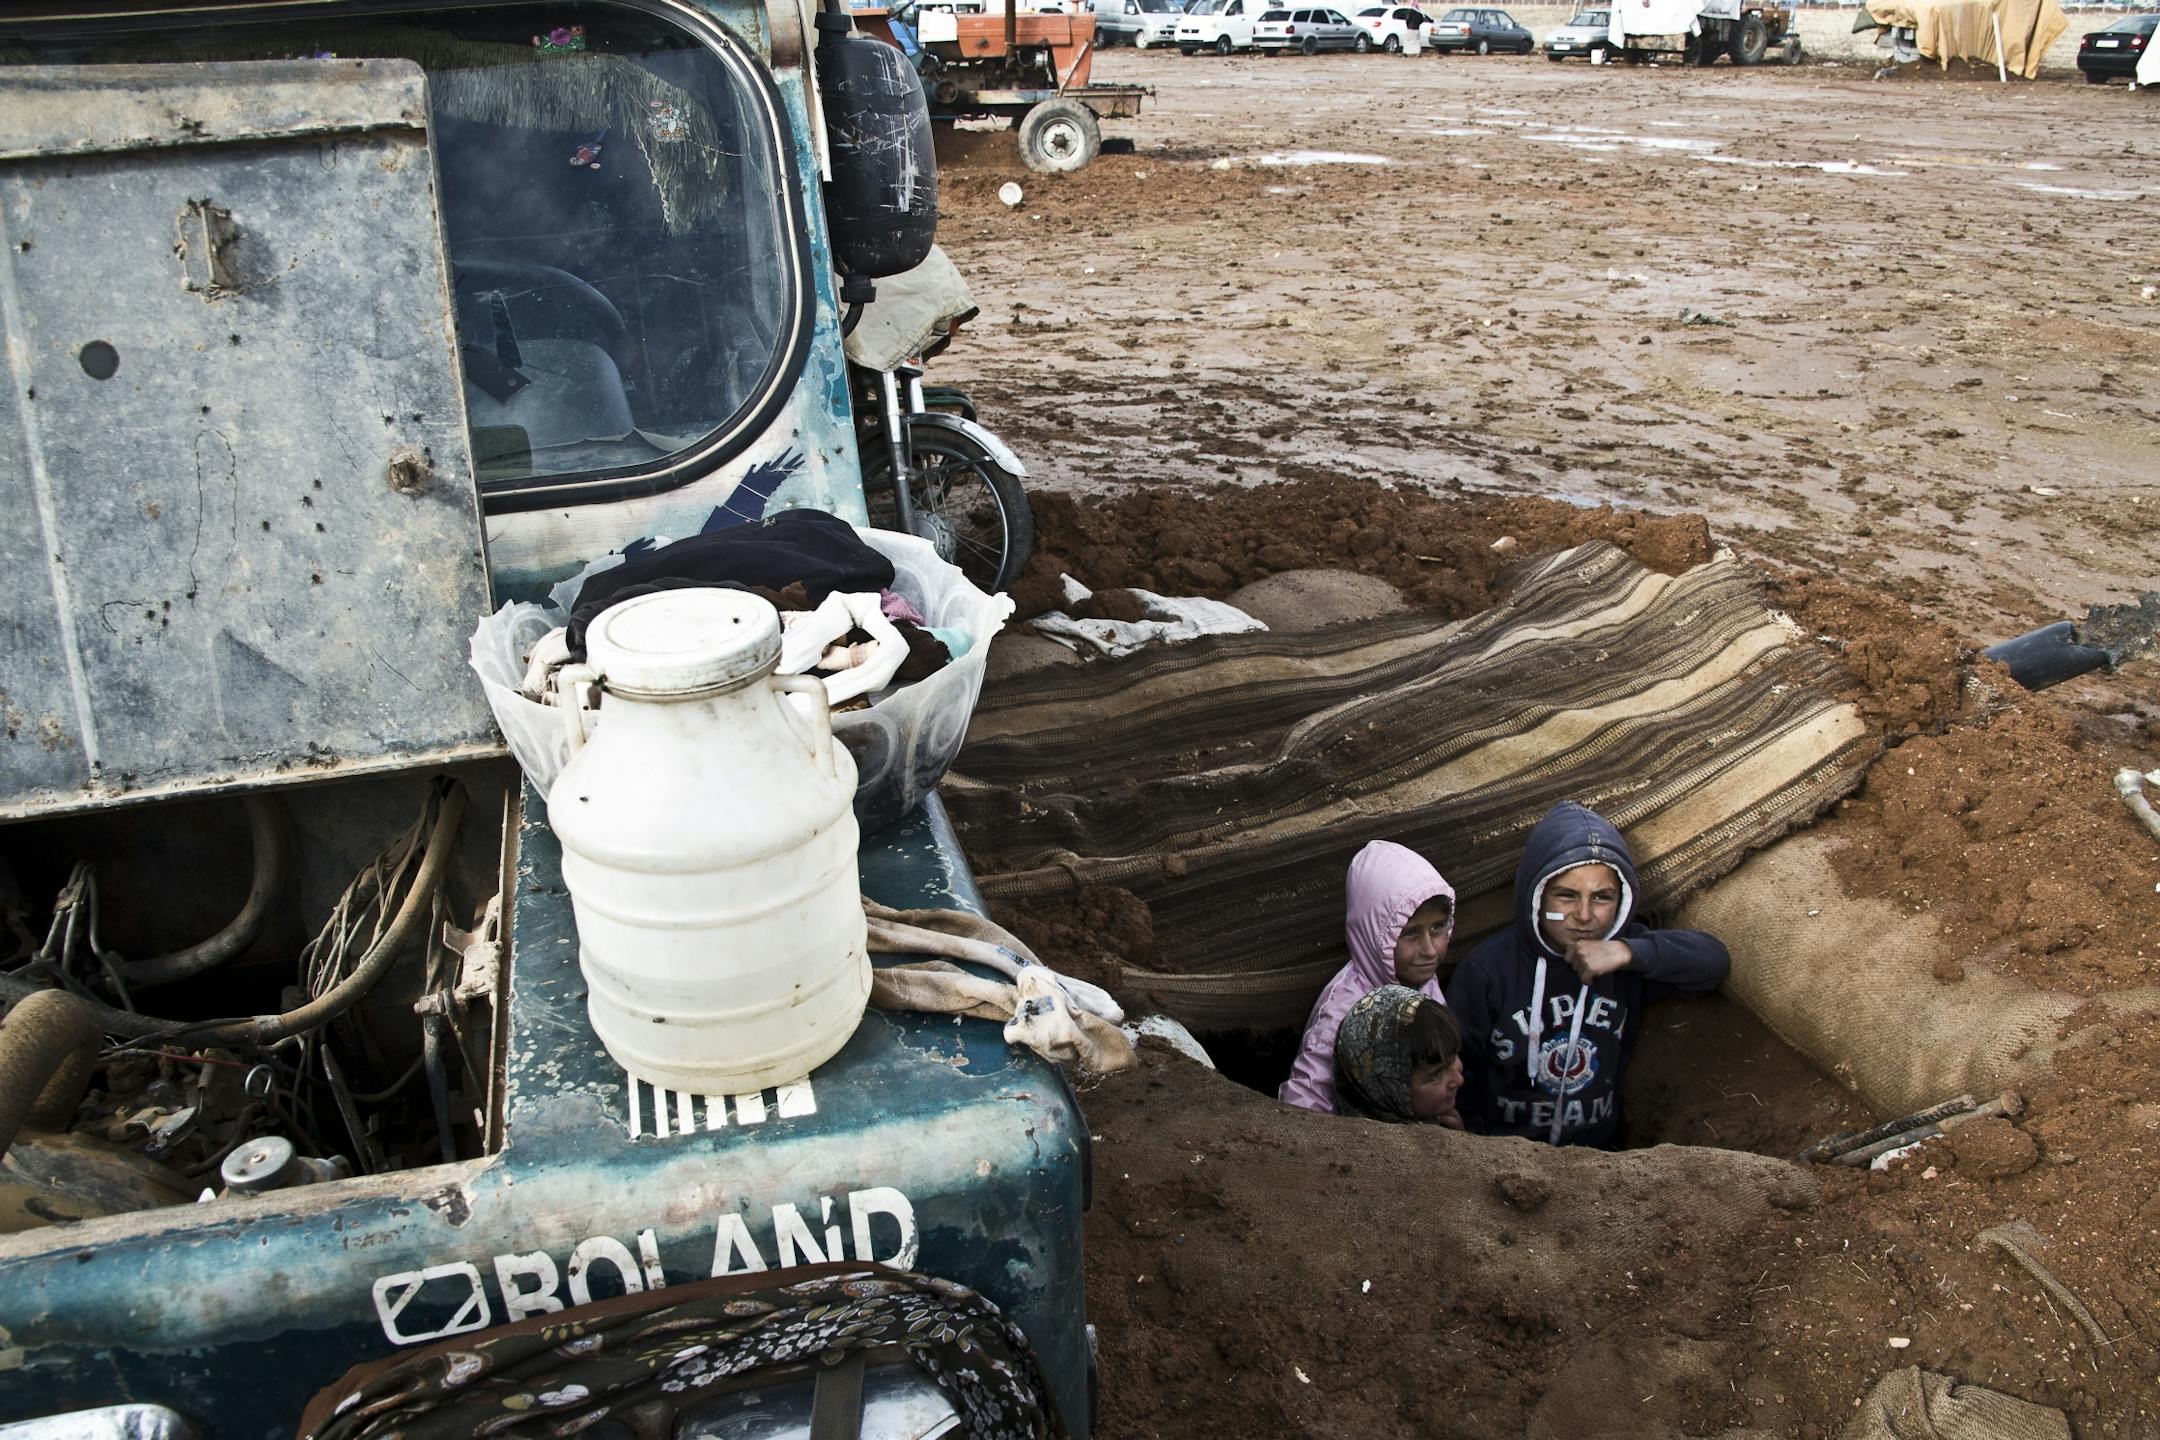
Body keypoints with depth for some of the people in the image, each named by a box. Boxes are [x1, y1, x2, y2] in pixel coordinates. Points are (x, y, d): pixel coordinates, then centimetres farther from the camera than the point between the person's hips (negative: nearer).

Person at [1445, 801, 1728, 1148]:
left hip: (1598, 1148, 3)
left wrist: (1631, 953, -18)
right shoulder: (1486, 971, -10)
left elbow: (1715, 960, -6)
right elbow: (1458, 1075, -3)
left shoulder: (1625, 947, 1)